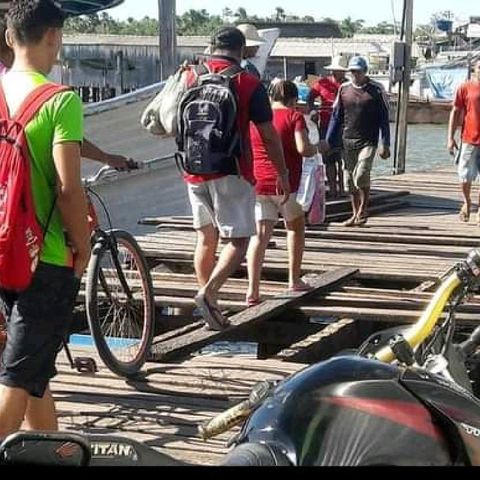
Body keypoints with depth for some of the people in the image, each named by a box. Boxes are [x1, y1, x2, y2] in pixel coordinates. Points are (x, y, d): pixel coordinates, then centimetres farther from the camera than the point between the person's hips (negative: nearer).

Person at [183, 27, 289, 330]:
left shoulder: (190, 78, 6)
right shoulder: (249, 85, -7)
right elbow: (269, 135, -4)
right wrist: (283, 174, 5)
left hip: (195, 172, 5)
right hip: (231, 173, -5)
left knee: (207, 238, 15)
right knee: (238, 240, -1)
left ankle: (210, 306, 19)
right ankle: (209, 293, -22)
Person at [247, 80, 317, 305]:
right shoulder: (294, 117, -3)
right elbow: (303, 149, -16)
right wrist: (318, 148, 4)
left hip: (257, 184, 3)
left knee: (260, 234, -2)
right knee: (296, 225, 21)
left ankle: (253, 291, -14)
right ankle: (294, 280, 23)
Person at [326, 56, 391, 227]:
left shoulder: (376, 90, -1)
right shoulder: (344, 89, 8)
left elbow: (384, 119, 2)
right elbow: (336, 116, 13)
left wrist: (385, 144, -2)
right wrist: (329, 142, 9)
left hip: (368, 141, -4)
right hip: (347, 141, 4)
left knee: (361, 176, -18)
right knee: (350, 179, 8)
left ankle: (363, 211, 2)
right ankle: (356, 214, 22)